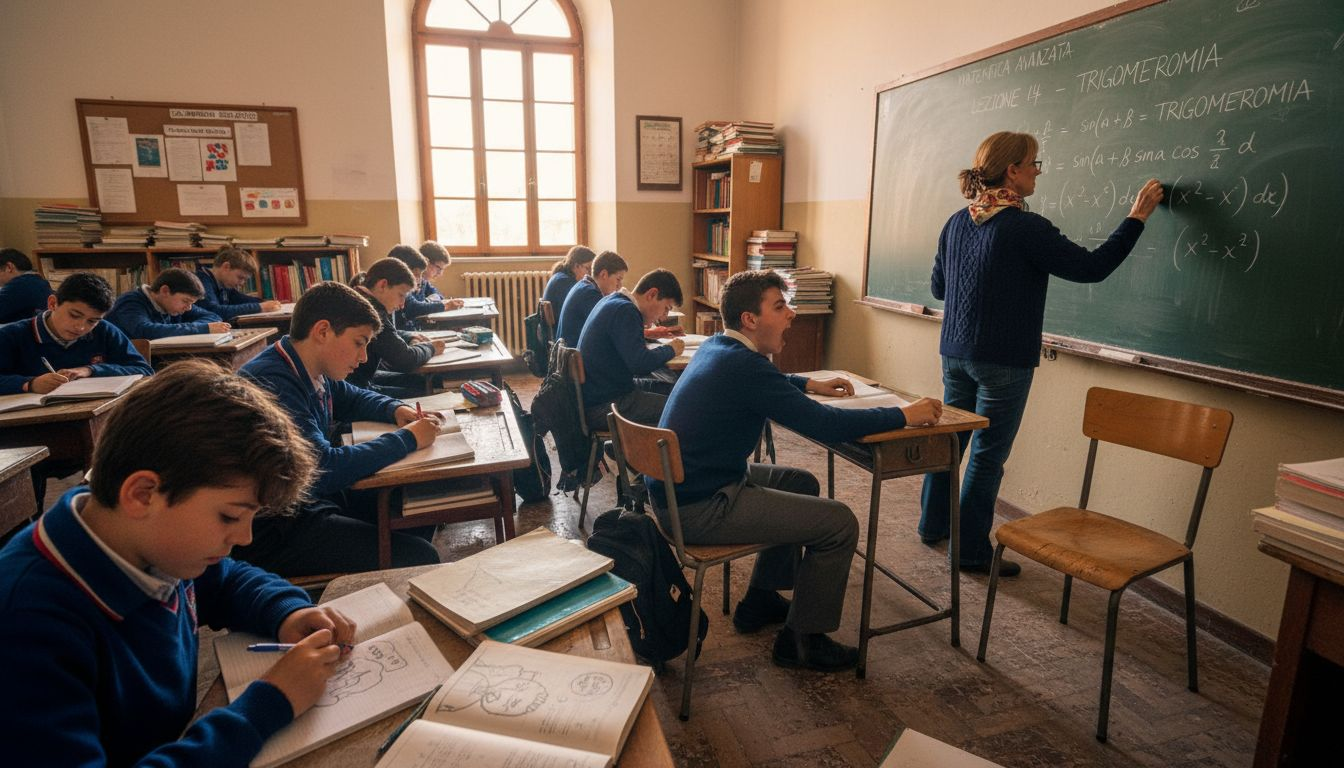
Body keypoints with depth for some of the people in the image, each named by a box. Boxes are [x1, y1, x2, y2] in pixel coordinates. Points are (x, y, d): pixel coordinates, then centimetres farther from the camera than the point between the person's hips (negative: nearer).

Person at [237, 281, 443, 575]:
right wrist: (407, 439, -22)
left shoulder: (311, 371, 3)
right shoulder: (271, 383, -26)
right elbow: (324, 470, -34)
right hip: (273, 531, -10)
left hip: (317, 498, 10)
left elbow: (353, 398, 25)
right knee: (418, 558, -18)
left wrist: (397, 410, 3)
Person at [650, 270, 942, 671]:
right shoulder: (742, 364, -23)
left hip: (679, 486, 10)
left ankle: (760, 601, 34)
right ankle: (801, 640, 11)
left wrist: (809, 384, 19)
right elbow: (826, 425, -25)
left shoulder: (716, 347, 7)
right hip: (699, 509, -10)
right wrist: (904, 415, -13)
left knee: (802, 484, 25)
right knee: (840, 523, -8)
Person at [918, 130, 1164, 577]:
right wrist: (1137, 216, -2)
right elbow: (1092, 268, -12)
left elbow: (939, 287, 14)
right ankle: (972, 551, 15)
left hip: (955, 353, 7)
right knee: (988, 454, 4)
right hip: (1003, 361, -7)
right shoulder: (1025, 228, -16)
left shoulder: (956, 223, 5)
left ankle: (932, 524, 34)